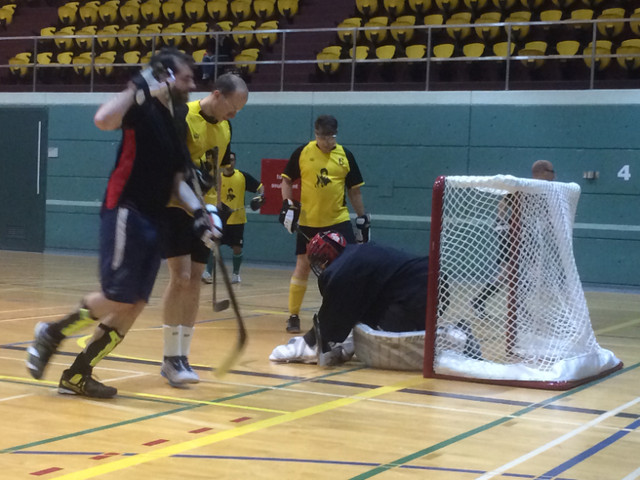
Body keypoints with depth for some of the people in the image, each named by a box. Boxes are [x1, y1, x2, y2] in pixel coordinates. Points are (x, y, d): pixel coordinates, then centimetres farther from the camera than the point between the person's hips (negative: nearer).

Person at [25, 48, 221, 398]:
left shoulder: (177, 121, 17)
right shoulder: (143, 108, -7)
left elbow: (177, 182, 20)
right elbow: (103, 120, -28)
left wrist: (199, 212, 5)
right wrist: (139, 87, -21)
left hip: (153, 220, 8)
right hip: (125, 213, -8)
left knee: (135, 305, 4)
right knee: (118, 299, -13)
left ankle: (77, 376, 12)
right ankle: (53, 333, 10)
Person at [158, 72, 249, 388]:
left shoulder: (225, 128, 7)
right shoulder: (181, 118, -15)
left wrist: (216, 208, 16)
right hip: (174, 207, -7)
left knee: (194, 281, 7)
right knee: (180, 277, -14)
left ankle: (181, 358, 14)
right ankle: (171, 358, -5)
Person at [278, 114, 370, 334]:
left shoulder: (345, 155, 2)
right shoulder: (302, 152, -2)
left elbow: (354, 190, 8)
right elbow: (287, 180, 6)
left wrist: (363, 219, 6)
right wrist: (287, 204, -8)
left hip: (338, 220, 1)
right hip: (308, 222, -1)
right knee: (302, 266, 4)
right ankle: (293, 316, 16)